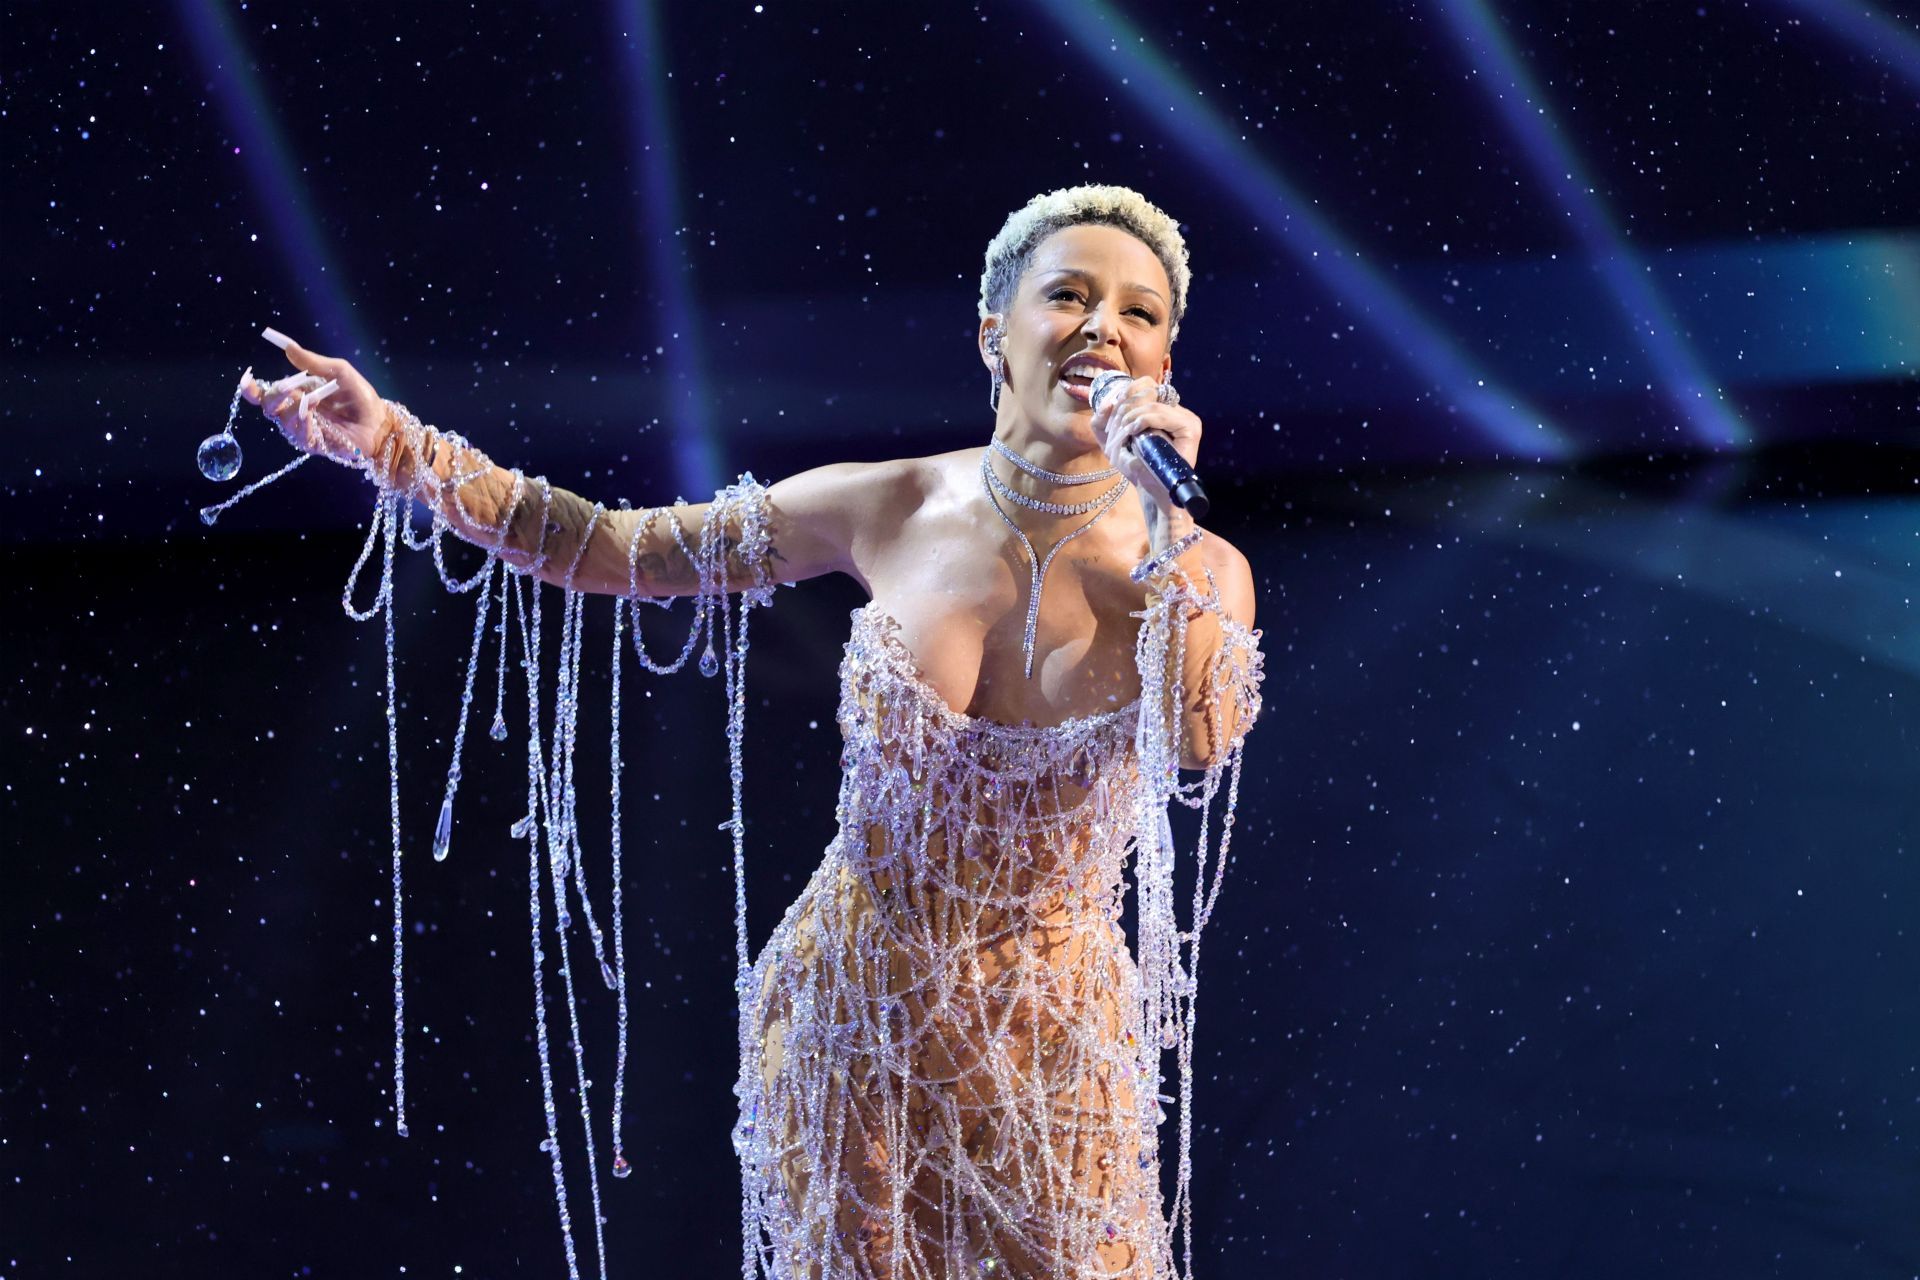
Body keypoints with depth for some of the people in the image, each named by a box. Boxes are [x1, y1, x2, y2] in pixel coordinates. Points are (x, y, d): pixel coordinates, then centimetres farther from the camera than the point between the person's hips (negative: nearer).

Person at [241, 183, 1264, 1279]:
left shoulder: (1195, 572, -11)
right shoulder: (891, 511, -8)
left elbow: (1203, 751, -30)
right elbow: (617, 551, -1)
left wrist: (1166, 526, -31)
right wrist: (398, 449, -8)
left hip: (1041, 1048, -1)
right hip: (849, 1018, 1)